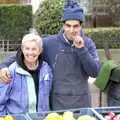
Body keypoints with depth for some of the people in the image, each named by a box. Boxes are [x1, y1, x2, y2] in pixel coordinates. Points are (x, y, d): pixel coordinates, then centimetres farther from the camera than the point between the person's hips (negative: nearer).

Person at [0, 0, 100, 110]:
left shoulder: (88, 43, 1)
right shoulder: (50, 43, -4)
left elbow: (95, 72, -6)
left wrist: (81, 49, -16)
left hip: (82, 103, 1)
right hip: (58, 104, -1)